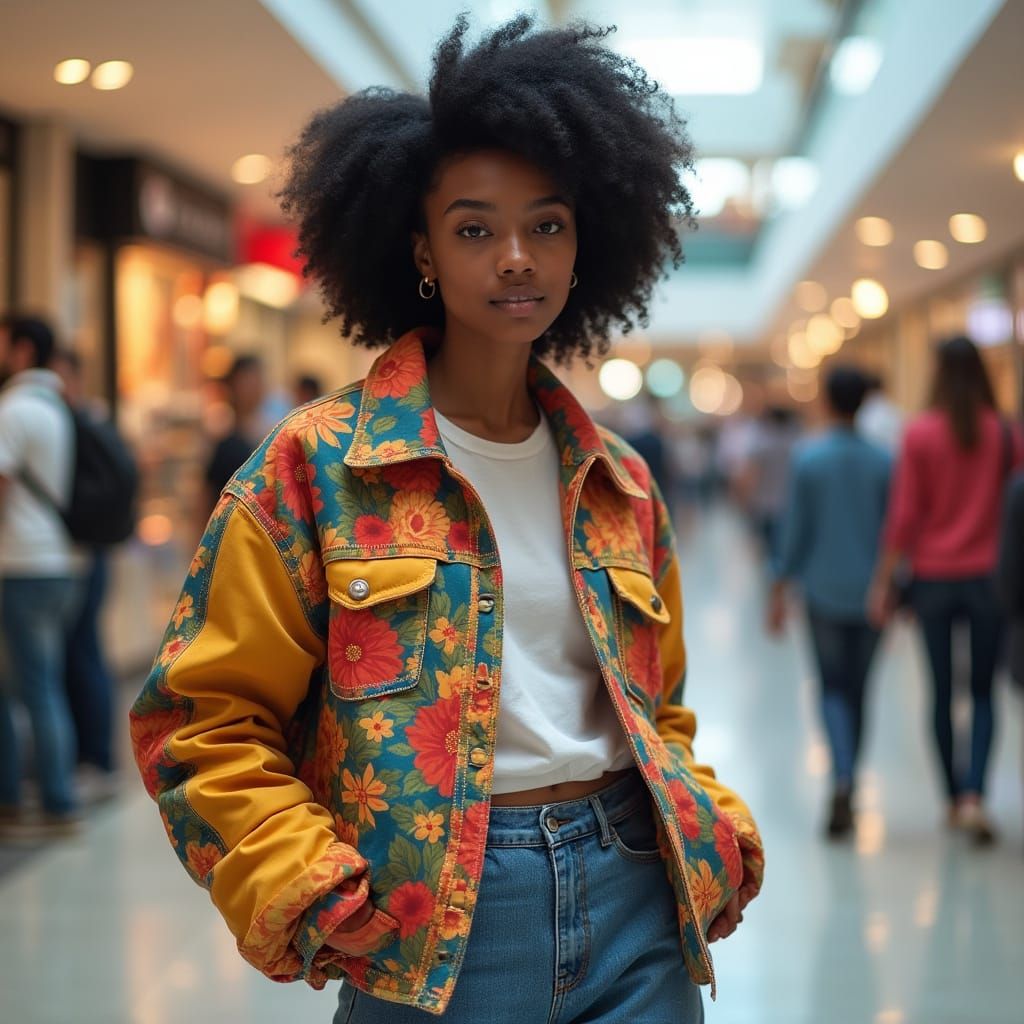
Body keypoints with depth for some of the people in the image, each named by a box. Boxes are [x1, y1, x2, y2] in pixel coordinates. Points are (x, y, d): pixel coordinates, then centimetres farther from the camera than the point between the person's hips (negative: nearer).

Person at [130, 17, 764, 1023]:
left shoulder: (619, 484, 11)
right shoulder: (318, 465, -4)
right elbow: (203, 720, -4)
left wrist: (715, 832, 6)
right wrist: (310, 889, -14)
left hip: (633, 898, 4)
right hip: (433, 922, -4)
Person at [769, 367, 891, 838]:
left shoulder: (808, 457, -7)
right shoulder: (882, 462, -2)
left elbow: (795, 528, -5)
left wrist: (780, 587, 3)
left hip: (824, 589, -2)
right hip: (870, 593, 2)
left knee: (832, 688, 4)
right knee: (857, 689, 12)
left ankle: (842, 778, -19)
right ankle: (846, 793, 18)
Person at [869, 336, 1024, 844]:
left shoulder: (920, 434, -7)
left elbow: (903, 514, -7)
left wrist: (884, 580, -1)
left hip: (932, 577, 0)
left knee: (941, 692, 11)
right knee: (983, 693, 7)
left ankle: (954, 798, 19)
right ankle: (974, 795, -10)